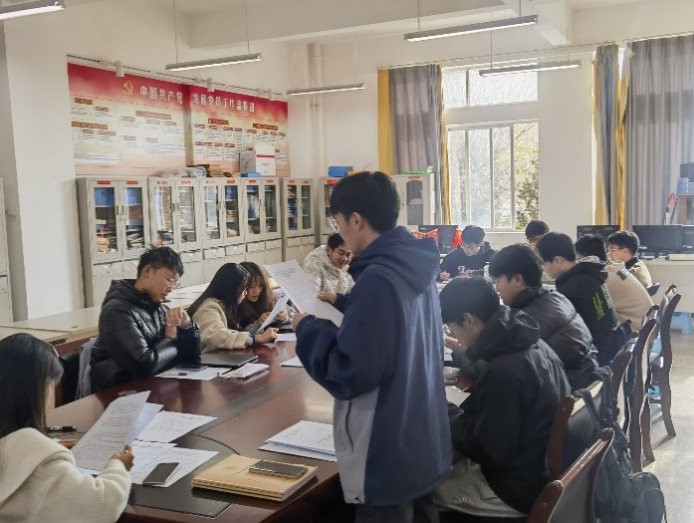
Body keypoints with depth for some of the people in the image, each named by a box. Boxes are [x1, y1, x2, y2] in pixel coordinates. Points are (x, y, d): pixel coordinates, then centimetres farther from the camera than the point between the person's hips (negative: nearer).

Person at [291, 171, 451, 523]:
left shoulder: (376, 279, -25)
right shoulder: (415, 266, 2)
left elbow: (349, 375, -24)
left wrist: (308, 329, -11)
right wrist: (343, 304, 15)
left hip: (387, 457, -8)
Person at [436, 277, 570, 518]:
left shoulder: (503, 370, -29)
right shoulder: (534, 345, 0)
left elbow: (487, 451, -21)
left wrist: (447, 413, -8)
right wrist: (476, 382, 11)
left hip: (522, 487, -9)